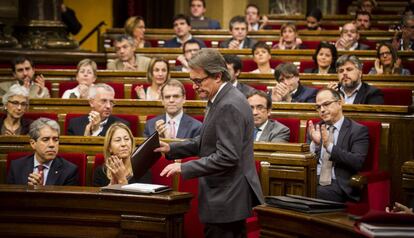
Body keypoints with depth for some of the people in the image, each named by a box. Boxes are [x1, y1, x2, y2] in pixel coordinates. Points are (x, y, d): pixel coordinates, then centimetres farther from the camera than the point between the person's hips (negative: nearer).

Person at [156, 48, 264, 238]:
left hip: (226, 199, -10)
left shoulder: (230, 106, -20)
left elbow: (227, 157, -24)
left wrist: (184, 168, -22)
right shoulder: (221, 100, 11)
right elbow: (208, 142, 20)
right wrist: (171, 149, 11)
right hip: (226, 196, 10)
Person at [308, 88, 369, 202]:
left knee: (319, 193, -35)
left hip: (339, 185, -4)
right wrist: (314, 144, -8)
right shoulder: (315, 129, 17)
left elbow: (357, 162, -12)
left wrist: (330, 146, -18)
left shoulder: (358, 130, 1)